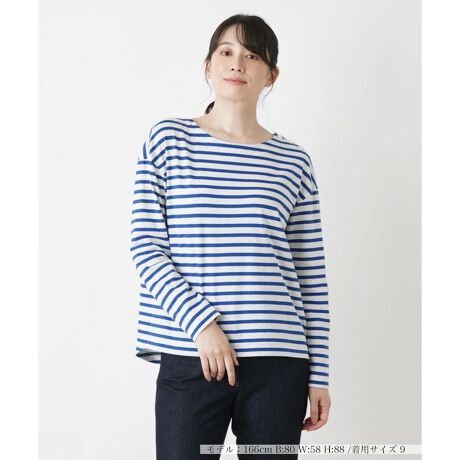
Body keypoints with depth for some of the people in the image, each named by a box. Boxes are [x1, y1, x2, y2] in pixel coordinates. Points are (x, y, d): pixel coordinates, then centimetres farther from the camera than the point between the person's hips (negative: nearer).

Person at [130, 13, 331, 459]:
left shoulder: (293, 162, 8)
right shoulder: (168, 139, 5)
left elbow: (312, 276, 9)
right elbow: (146, 249, -1)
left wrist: (319, 374, 6)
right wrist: (200, 323, -13)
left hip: (277, 361, 2)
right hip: (189, 359, -1)